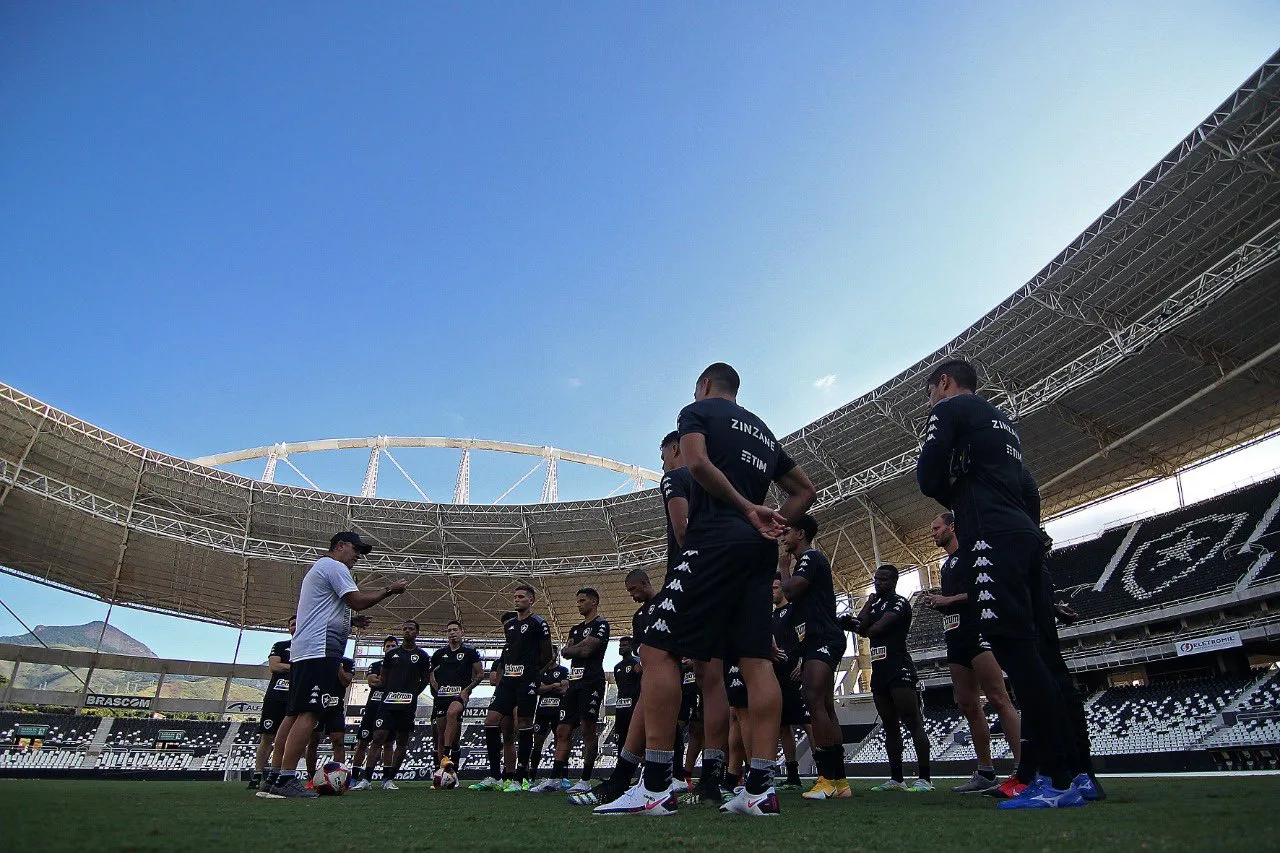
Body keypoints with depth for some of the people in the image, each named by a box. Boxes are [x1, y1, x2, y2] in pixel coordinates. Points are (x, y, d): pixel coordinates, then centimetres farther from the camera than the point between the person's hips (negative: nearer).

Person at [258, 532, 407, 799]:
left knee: (295, 713, 8)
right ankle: (286, 780, -17)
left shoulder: (318, 568, 29)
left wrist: (351, 621, 23)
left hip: (302, 650, 11)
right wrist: (390, 590, -2)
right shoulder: (334, 566, -4)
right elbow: (357, 600, -13)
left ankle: (273, 777, 8)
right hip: (321, 649, -11)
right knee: (309, 712, -14)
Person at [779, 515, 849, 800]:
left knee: (814, 701, -20)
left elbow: (790, 591, -17)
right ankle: (839, 781, 10)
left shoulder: (810, 557, -6)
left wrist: (783, 568, 0)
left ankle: (828, 778, -23)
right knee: (825, 709, 8)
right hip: (817, 642, 11)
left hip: (822, 640, -11)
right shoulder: (810, 561, 25)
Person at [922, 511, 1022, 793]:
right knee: (968, 706, 6)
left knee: (999, 699, -15)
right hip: (956, 640, 9)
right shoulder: (947, 565, 26)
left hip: (977, 632, -9)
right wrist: (937, 604, 10)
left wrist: (950, 599, -14)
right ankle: (986, 773, 10)